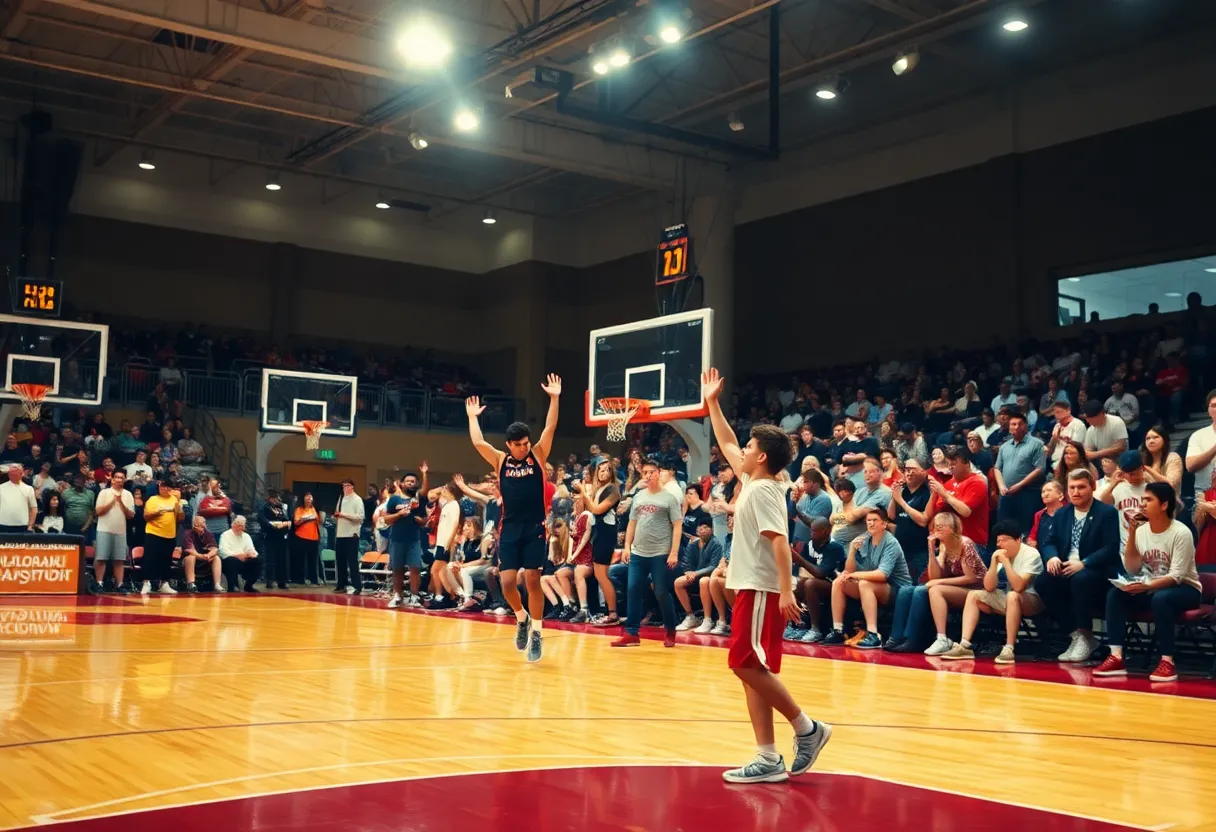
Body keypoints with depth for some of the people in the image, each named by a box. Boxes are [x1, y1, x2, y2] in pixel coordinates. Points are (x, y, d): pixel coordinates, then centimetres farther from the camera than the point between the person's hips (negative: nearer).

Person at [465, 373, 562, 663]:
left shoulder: (538, 456, 4)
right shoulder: (500, 460, 8)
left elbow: (550, 429, -6)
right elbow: (478, 442, 0)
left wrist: (555, 398, -11)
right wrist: (472, 417, 9)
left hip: (534, 528, -2)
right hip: (509, 529, 2)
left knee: (533, 580, -3)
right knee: (507, 582, -5)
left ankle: (536, 632, 8)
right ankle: (522, 618, 22)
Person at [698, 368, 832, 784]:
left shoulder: (763, 490, -13)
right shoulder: (752, 482, 14)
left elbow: (779, 539, -23)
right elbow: (727, 446, 29)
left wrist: (787, 589, -30)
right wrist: (712, 404, 31)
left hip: (762, 590, -10)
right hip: (752, 587, 10)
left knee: (748, 665, -11)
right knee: (752, 670, 6)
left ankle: (807, 727, -1)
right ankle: (768, 759, 6)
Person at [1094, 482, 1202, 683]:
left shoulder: (1181, 533, -17)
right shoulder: (1141, 530, 0)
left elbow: (1176, 576, -22)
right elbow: (1131, 570, -5)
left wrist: (1146, 587, -36)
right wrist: (1132, 533, -12)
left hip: (1184, 589, -6)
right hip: (1150, 588, 6)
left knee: (1160, 598, -38)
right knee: (1115, 594, -19)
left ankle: (1167, 662, -29)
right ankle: (1116, 658, -24)